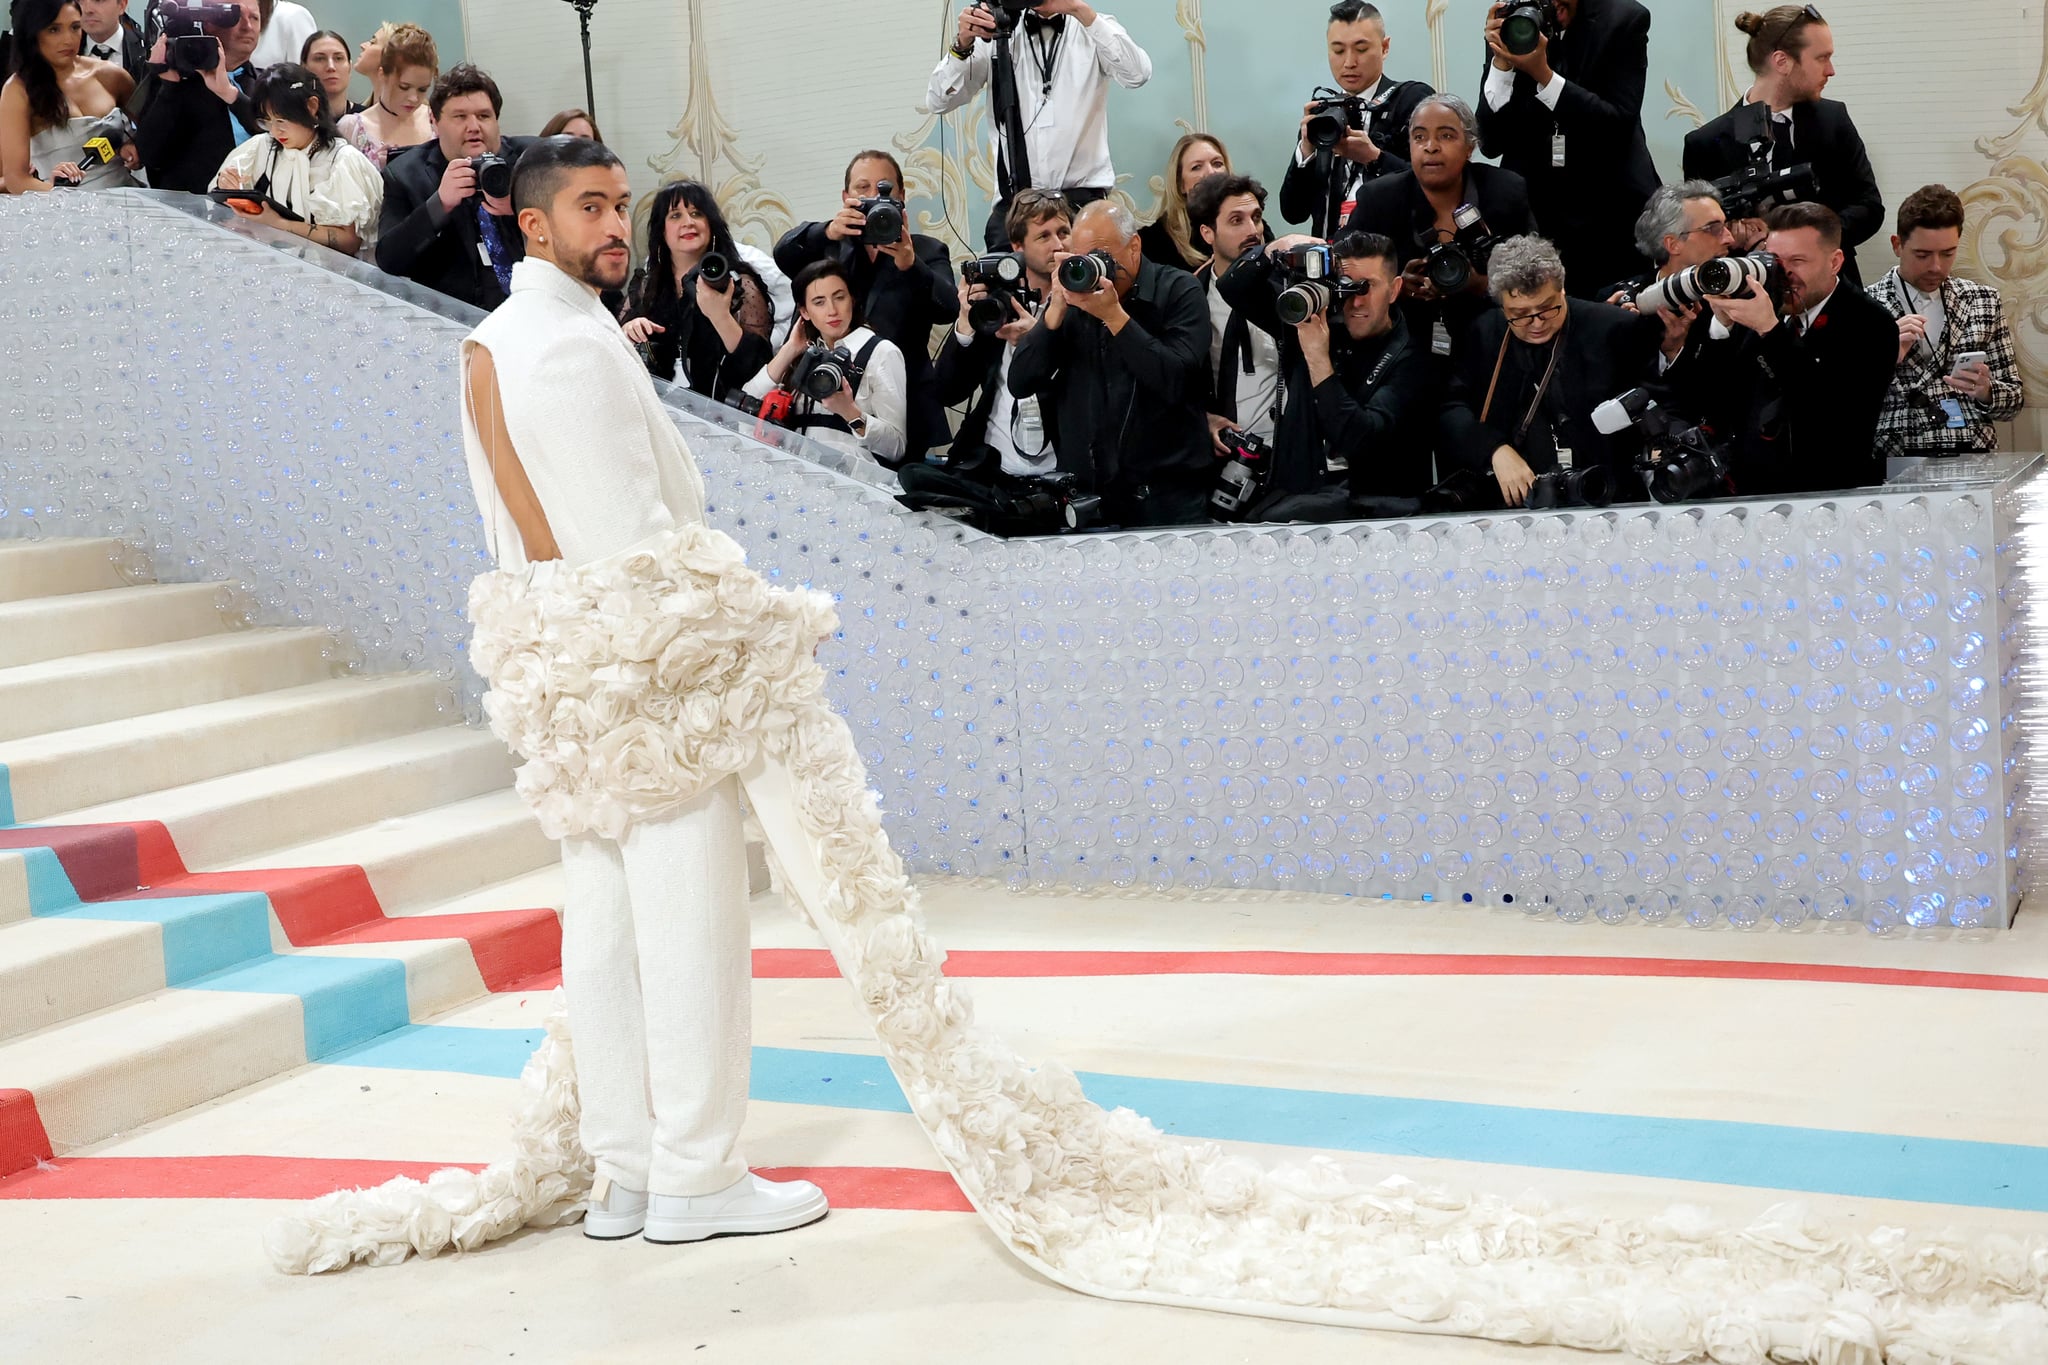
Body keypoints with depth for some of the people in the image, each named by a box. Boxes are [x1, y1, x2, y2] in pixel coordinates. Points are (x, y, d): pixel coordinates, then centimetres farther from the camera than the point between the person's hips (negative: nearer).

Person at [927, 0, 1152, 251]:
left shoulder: (1094, 30, 8)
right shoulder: (996, 31, 10)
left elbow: (1137, 74, -13)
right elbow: (938, 101, 4)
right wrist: (962, 45, -14)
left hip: (1083, 199, -1)